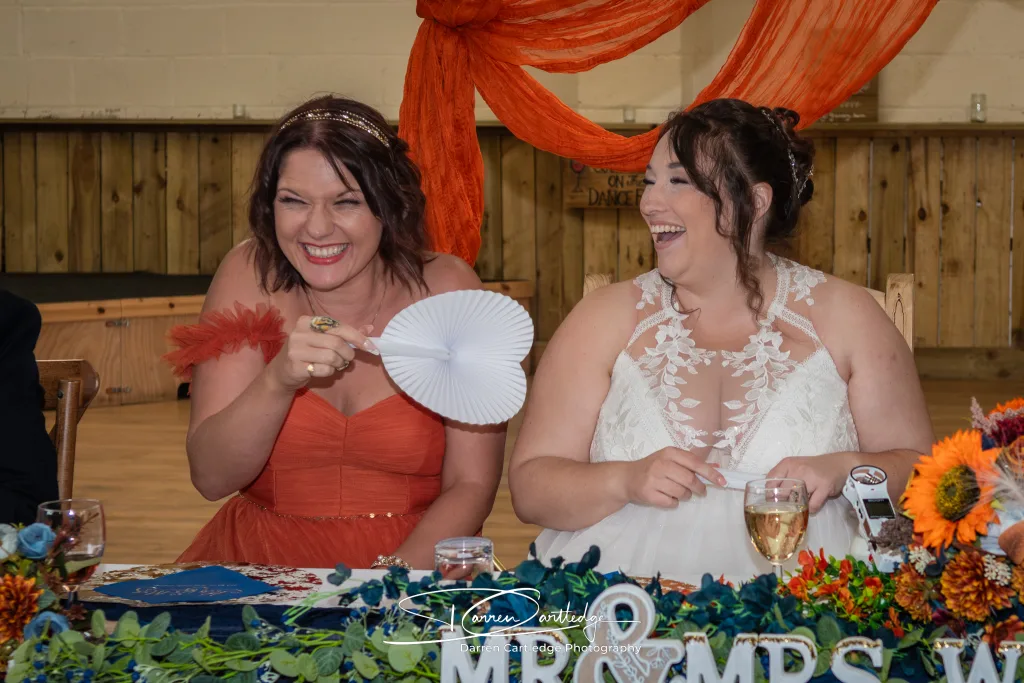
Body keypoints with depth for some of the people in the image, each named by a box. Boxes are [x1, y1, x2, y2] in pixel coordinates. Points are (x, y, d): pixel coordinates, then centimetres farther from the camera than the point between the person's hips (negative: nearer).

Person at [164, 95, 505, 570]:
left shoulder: (446, 290, -5)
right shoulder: (249, 276, -2)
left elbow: (472, 485, -5)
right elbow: (210, 478, -7)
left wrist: (391, 578, -20)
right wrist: (279, 381, -23)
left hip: (414, 573, -1)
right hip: (261, 567, 1)